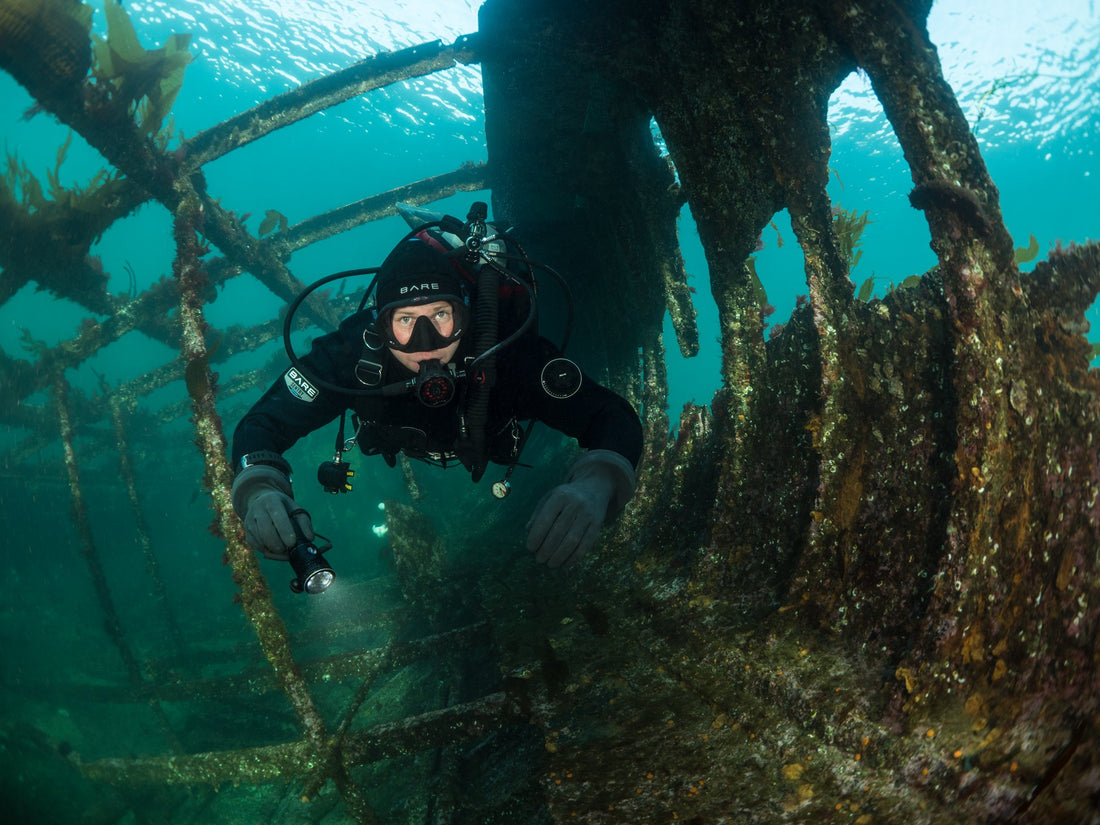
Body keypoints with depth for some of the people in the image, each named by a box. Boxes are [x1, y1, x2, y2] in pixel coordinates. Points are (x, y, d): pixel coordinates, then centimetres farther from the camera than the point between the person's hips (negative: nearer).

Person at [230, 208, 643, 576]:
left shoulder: (506, 351, -49)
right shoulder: (351, 351, -45)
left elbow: (613, 417, -49)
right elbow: (262, 423, -38)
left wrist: (596, 486, -73)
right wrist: (260, 491, -62)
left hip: (489, 447, 0)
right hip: (402, 450, 1)